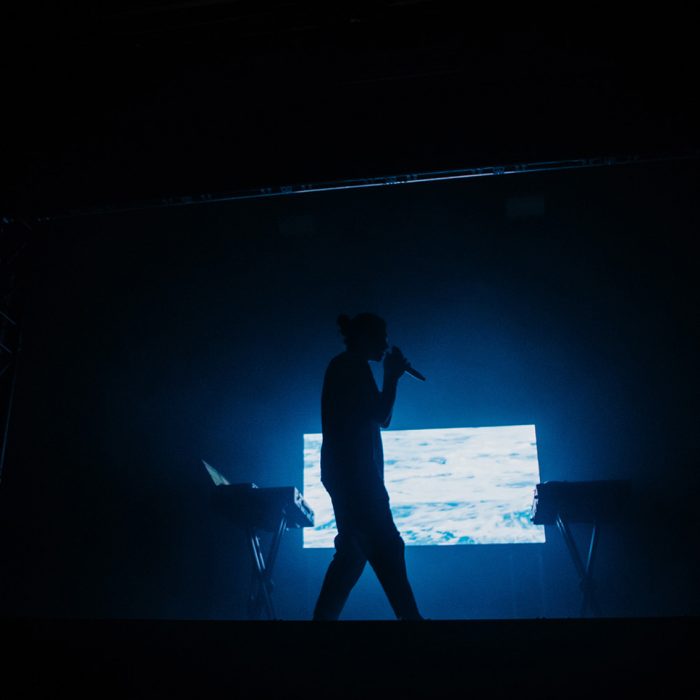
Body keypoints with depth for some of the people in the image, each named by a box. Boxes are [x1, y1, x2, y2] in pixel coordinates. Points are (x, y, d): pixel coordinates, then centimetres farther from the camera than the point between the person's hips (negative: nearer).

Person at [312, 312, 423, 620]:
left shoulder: (344, 367, 24)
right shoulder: (353, 365, -6)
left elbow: (380, 419, 25)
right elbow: (380, 416, -11)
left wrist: (391, 377, 19)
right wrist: (392, 377, 1)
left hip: (346, 472, 10)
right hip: (354, 471, -10)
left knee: (352, 551, 10)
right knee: (385, 547, -12)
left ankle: (323, 616, 11)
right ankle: (409, 615, -12)